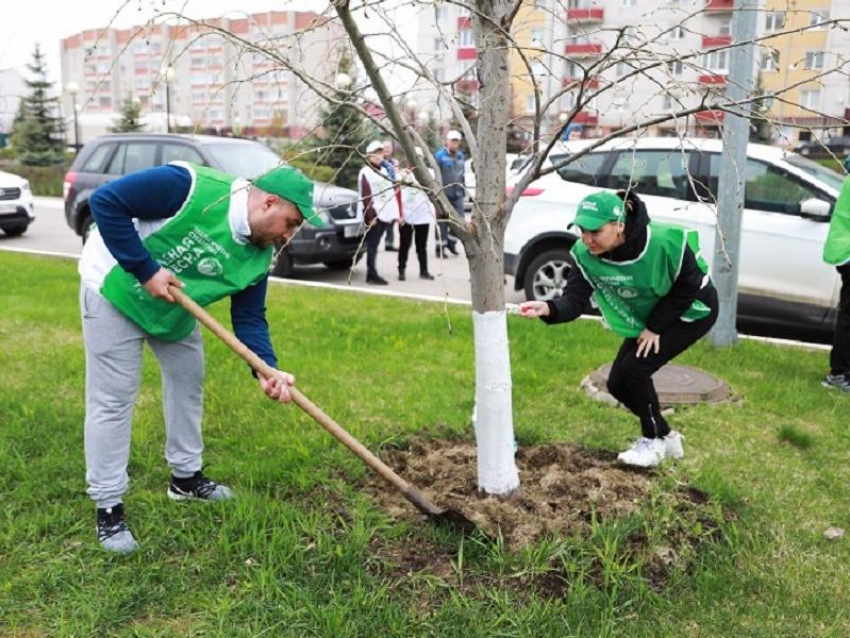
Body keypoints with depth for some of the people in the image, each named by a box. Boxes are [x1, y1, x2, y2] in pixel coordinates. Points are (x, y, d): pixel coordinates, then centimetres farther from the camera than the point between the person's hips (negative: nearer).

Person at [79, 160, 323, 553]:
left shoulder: (259, 256, -11)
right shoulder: (190, 186, -32)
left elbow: (249, 318, -10)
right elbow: (105, 201, -30)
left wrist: (266, 369, -27)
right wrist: (146, 270, -31)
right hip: (115, 289, -7)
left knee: (188, 381, 13)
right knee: (113, 399, -5)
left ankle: (186, 478, 32)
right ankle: (108, 508, 8)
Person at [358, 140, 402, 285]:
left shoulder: (385, 170, 21)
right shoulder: (365, 172, -4)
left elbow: (392, 193, 19)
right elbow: (366, 196, -11)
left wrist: (396, 213, 12)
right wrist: (370, 216, -18)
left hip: (385, 214, 7)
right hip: (373, 215, -7)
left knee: (375, 243, 9)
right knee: (373, 244, -7)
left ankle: (372, 273, 13)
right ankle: (372, 274, -6)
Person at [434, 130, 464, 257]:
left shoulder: (460, 156, 14)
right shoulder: (440, 156, -6)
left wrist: (464, 191, 18)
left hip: (457, 194, 6)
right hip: (444, 194, -6)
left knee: (459, 219, 4)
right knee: (442, 221, 0)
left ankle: (451, 242, 23)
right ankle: (440, 247, 8)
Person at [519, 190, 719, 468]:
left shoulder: (663, 242, -35)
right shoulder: (586, 254, -22)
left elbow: (688, 287, -21)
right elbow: (574, 299, -30)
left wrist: (655, 327, -20)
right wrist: (548, 308, -51)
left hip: (692, 312, -6)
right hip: (649, 318, 6)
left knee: (635, 368, -19)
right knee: (618, 384, 1)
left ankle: (653, 441, 5)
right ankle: (665, 436, 25)